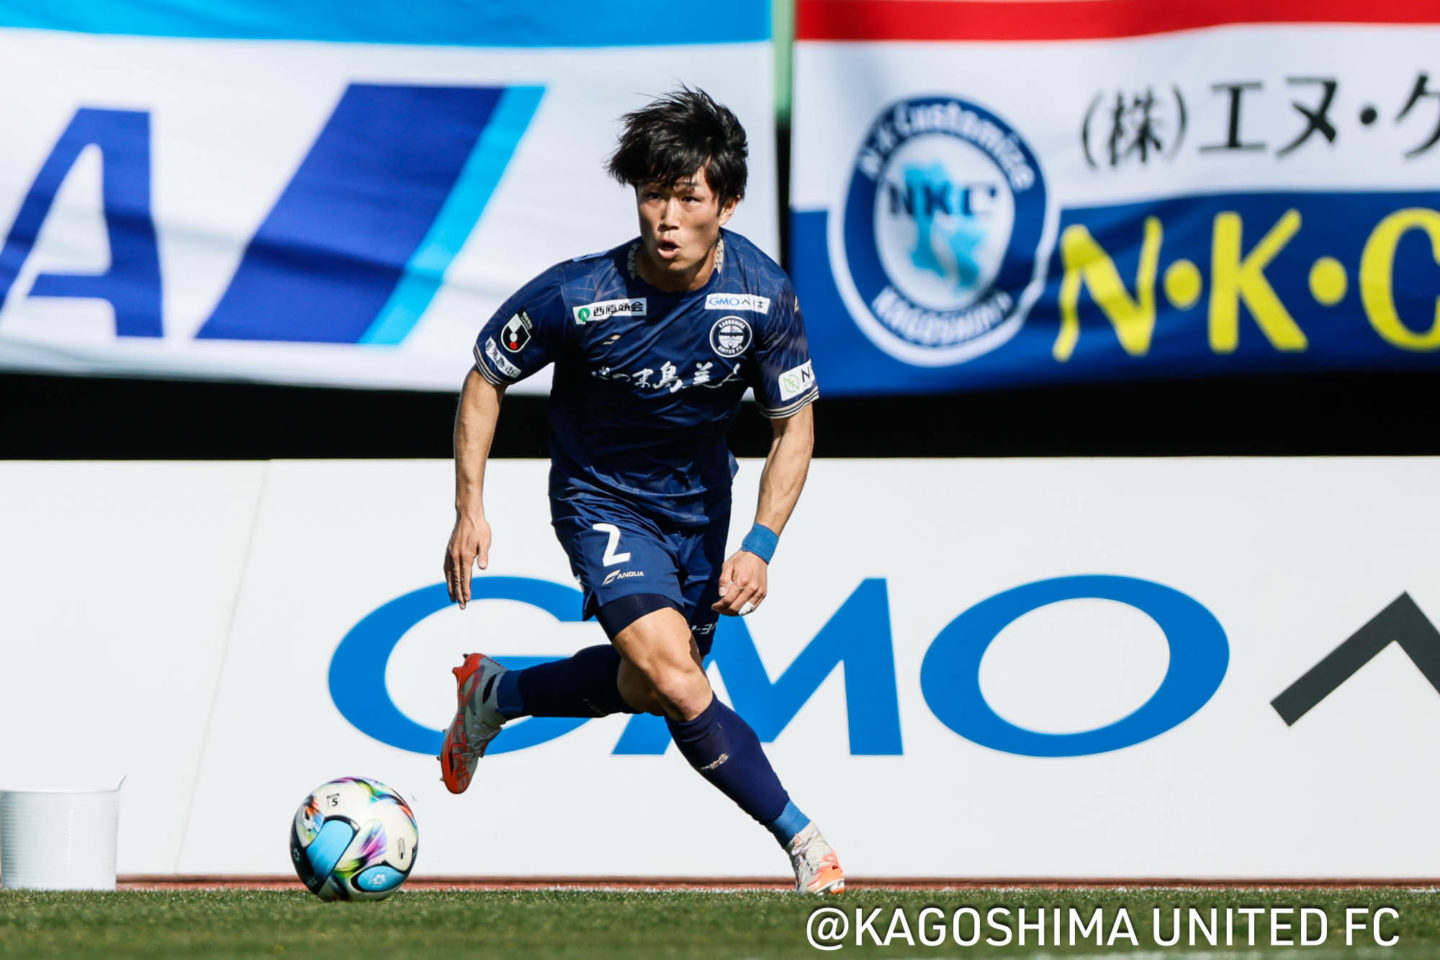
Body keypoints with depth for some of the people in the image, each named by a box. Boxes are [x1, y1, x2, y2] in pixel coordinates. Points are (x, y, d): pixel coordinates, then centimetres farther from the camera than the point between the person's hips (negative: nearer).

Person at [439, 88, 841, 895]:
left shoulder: (763, 295, -21)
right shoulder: (577, 297, -28)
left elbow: (795, 423, -8)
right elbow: (487, 377, -10)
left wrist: (760, 546, -19)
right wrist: (470, 511, -15)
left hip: (700, 499, 4)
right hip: (603, 501, -4)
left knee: (650, 688, 19)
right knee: (678, 684, -23)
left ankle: (495, 693, 43)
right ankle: (800, 835, -9)